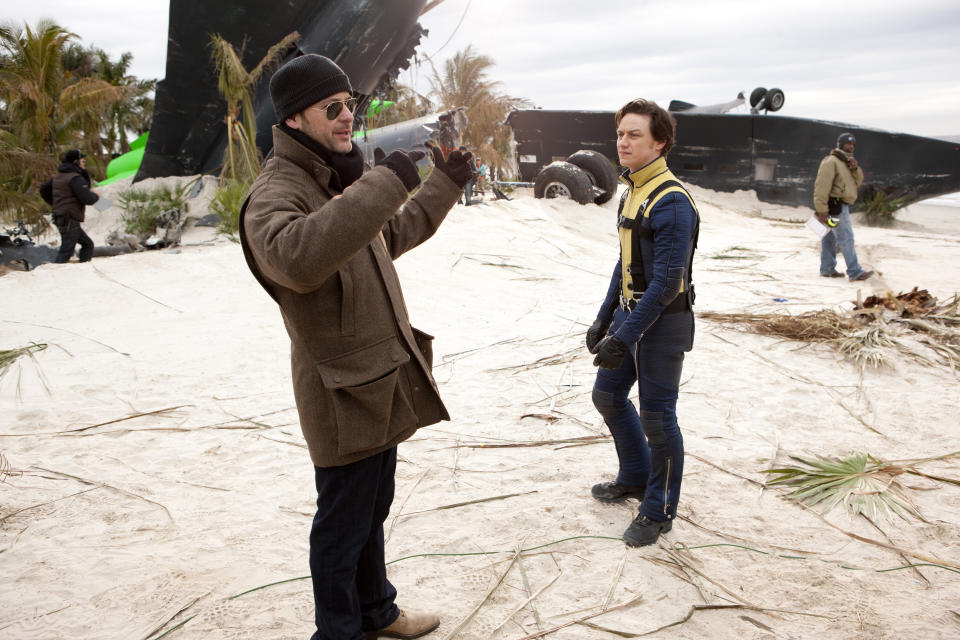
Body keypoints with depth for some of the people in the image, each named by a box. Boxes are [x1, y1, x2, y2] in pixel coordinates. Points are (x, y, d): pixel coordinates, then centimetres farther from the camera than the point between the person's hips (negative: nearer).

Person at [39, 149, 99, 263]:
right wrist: (95, 196, -2)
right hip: (70, 220, -10)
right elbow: (87, 199, -23)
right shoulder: (76, 178, -16)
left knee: (87, 244, 15)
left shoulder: (58, 176, 13)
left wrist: (55, 204, 24)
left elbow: (43, 190, 23)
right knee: (66, 252, -8)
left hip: (60, 218, 10)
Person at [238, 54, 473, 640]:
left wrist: (444, 186, 23)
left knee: (373, 510, 25)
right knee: (343, 525, 8)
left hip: (383, 384, 10)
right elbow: (296, 258, -45)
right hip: (343, 394, -9)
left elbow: (393, 234, 29)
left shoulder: (344, 180, 11)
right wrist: (381, 187, -43)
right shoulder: (276, 193, -20)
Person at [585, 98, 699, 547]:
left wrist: (625, 337, -24)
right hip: (629, 313, 9)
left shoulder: (671, 201, -21)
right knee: (607, 396, 19)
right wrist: (604, 318, 16)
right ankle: (635, 478, 40)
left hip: (662, 324, -9)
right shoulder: (631, 191, 9)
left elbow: (667, 281, -24)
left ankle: (659, 511, 20)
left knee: (656, 418, 2)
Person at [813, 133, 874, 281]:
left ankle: (827, 269, 18)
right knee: (846, 238, -10)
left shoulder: (847, 162, 18)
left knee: (830, 237, 12)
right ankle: (855, 272, -9)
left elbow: (858, 182, 12)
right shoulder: (831, 161, -13)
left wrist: (855, 169, -9)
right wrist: (822, 211, -24)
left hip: (841, 206, 10)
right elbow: (822, 186, -20)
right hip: (836, 206, -10)